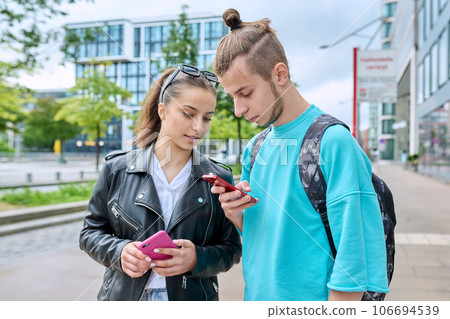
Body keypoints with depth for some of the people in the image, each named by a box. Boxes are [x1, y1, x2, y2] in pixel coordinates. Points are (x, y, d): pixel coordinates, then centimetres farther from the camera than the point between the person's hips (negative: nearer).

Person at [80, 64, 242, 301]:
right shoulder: (117, 169, -5)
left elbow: (230, 248, -2)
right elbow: (91, 232, 2)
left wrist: (197, 259, -21)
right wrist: (119, 251, -17)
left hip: (192, 298, 0)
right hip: (124, 295, 1)